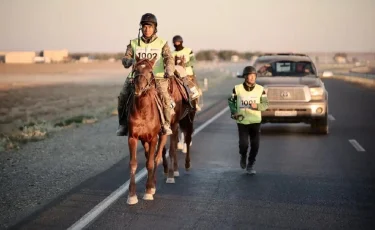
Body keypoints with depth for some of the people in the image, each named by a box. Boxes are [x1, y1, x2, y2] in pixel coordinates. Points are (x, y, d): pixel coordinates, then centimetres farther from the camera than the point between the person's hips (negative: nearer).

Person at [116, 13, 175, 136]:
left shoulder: (162, 43, 7)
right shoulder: (134, 43, 11)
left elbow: (169, 58, -7)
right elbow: (125, 60, 4)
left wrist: (169, 70, -30)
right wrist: (131, 61, -22)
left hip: (157, 76, -2)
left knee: (164, 96, -27)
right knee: (123, 97, -16)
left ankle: (166, 125, -12)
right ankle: (123, 124, 0)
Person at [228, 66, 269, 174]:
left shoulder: (260, 89, -3)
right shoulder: (237, 89, -5)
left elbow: (266, 104, 0)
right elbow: (231, 101, 9)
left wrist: (257, 106, -20)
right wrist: (233, 112, -5)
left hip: (255, 121, 1)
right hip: (242, 121, -1)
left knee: (255, 145, 0)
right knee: (243, 143, -8)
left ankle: (250, 165, 19)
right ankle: (243, 157, 26)